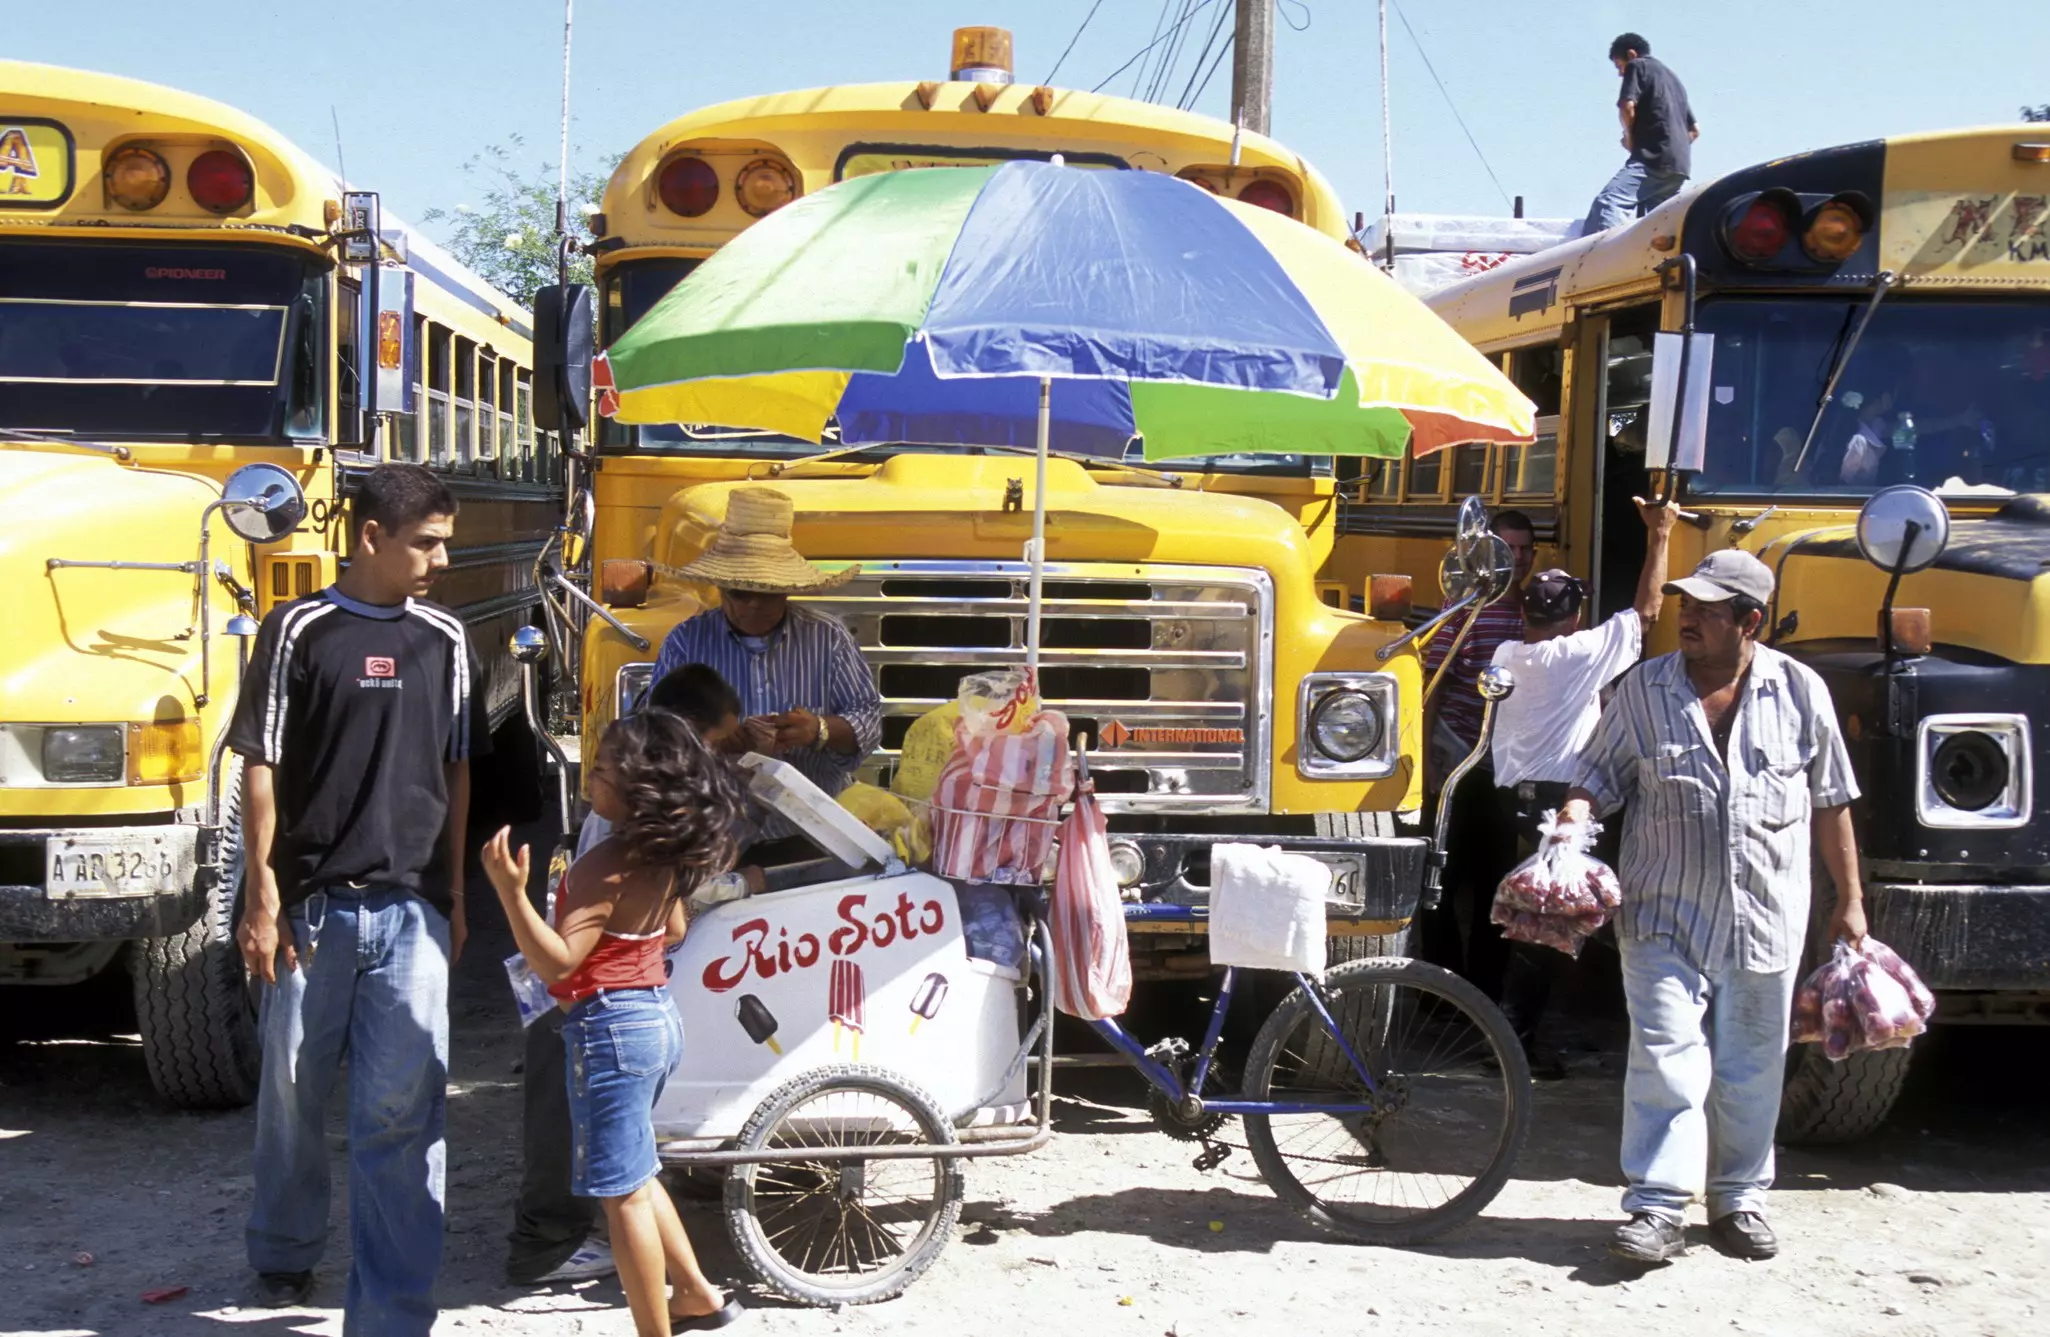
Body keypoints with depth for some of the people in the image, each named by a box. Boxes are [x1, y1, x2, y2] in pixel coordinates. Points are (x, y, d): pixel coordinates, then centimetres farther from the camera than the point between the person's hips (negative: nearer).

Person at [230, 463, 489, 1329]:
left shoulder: (444, 639, 7)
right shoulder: (300, 631, -2)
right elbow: (261, 769, -2)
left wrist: (454, 896, 12)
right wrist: (261, 894, -6)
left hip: (412, 909, 1)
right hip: (311, 904, -1)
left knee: (404, 1108, -4)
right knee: (293, 1089, 14)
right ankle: (284, 1254, 37)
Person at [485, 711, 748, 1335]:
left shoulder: (606, 864, -21)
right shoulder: (663, 855, 5)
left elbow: (557, 961, -25)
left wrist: (512, 890, -35)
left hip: (609, 1026, -10)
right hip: (658, 1018, 10)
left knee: (623, 1194, -1)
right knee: (636, 1176, 25)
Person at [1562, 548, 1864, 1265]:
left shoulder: (1800, 691, 0)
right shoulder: (1643, 689, -1)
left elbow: (1830, 803, 7)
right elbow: (1603, 772, 6)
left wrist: (1850, 900, 9)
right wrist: (1579, 808, -18)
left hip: (1765, 919, 1)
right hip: (1664, 916, -1)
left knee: (1753, 1064, 12)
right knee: (1665, 1056, -7)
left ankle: (1739, 1198, 27)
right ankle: (1657, 1207, -2)